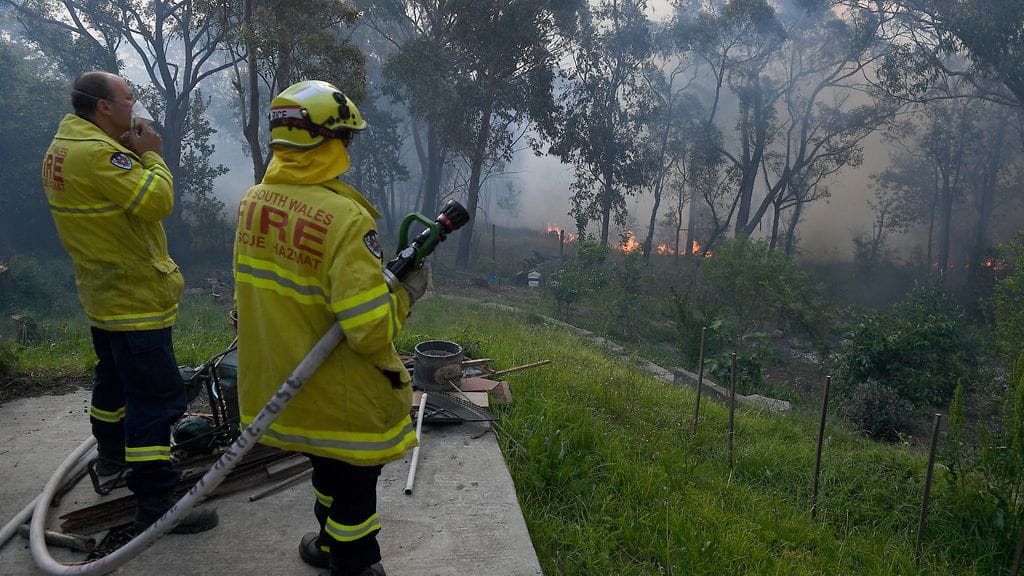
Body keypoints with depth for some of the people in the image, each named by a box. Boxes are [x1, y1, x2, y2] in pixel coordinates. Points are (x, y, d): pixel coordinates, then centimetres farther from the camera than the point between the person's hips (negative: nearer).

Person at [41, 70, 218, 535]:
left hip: (104, 292, 11)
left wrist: (132, 152, 0)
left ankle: (112, 454, 47)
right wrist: (151, 154, -12)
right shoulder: (97, 152, -23)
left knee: (114, 377, 27)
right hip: (135, 296, -11)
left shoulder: (63, 147, 10)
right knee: (156, 396, -8)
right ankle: (154, 502, -4)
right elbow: (156, 201, -26)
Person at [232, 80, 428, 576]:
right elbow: (372, 331, -28)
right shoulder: (344, 217, -26)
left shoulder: (253, 201, -2)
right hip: (342, 399, -8)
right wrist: (407, 290, -11)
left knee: (329, 469, 29)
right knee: (352, 485, 13)